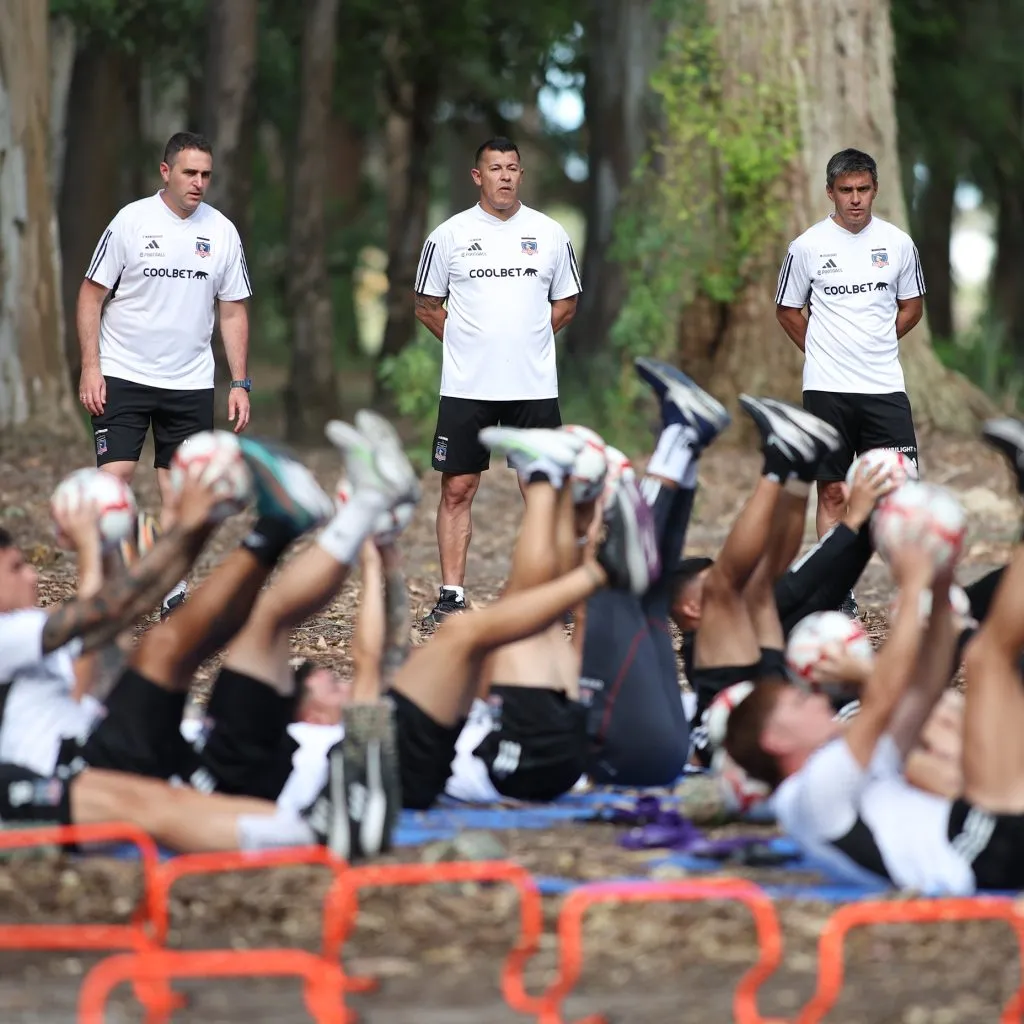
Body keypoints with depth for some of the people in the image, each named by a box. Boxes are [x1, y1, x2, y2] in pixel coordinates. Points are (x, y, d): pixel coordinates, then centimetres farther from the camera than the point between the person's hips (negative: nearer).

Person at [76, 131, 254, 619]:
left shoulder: (222, 232, 4)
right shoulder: (131, 221, -6)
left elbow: (233, 312, 11)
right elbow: (91, 295, -2)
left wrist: (239, 383, 5)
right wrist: (90, 367, -10)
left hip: (190, 384, 3)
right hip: (123, 376, -3)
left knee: (181, 491, 4)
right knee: (114, 477, -11)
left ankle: (172, 591, 13)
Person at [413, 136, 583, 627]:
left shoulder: (550, 234, 5)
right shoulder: (449, 235, 1)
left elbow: (565, 304, 15)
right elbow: (427, 306, 9)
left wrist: (524, 340, 5)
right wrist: (471, 343, 3)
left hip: (534, 385, 1)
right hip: (466, 386, -1)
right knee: (457, 489, -1)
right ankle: (451, 596, 3)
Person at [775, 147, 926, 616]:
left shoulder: (898, 243, 3)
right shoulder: (807, 246, -2)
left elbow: (911, 307, 15)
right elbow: (787, 310, 10)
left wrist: (875, 345, 8)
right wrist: (823, 352, 6)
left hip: (885, 386, 1)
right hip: (827, 387, -1)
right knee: (832, 491, 2)